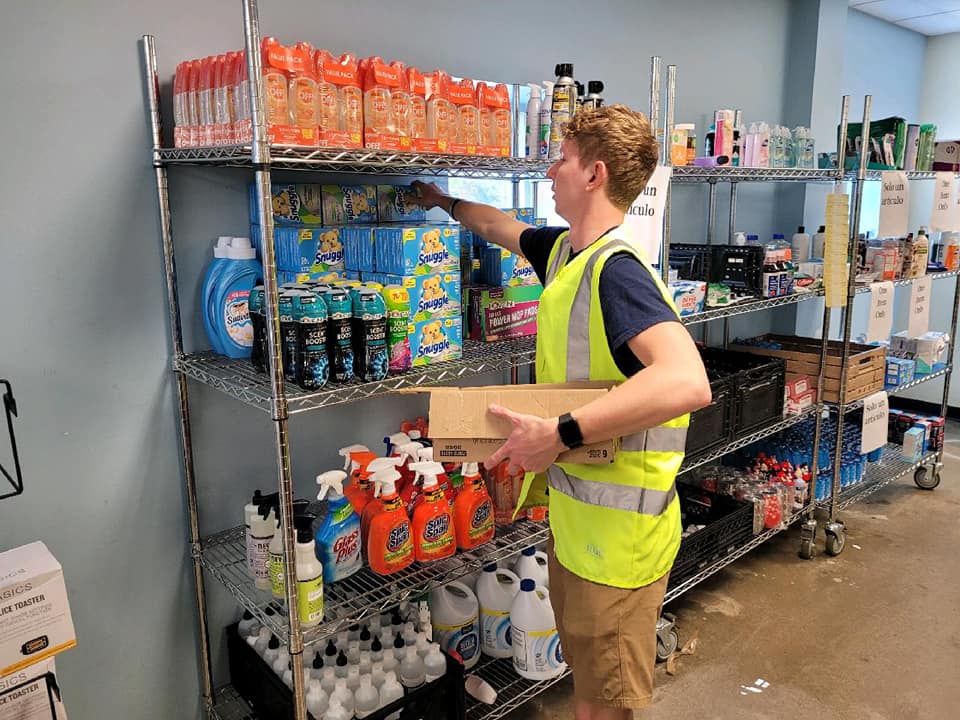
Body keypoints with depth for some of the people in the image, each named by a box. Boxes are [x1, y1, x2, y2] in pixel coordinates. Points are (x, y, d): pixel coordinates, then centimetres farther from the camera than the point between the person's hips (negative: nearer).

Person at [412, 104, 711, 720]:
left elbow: (687, 383, -38)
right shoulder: (564, 249, 4)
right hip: (572, 512, 8)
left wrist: (560, 433, -36)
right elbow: (506, 228, 27)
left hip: (617, 530, -8)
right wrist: (447, 202, 40)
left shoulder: (615, 270, -24)